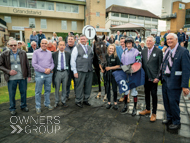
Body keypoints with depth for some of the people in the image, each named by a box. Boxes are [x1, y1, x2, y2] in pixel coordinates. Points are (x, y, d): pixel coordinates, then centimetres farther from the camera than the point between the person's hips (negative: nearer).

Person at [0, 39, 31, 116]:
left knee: (23, 92, 12)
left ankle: (23, 106, 33)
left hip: (22, 77, 1)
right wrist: (8, 71, -13)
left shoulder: (23, 53, 2)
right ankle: (12, 108, 29)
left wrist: (29, 75, 3)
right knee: (12, 94, 9)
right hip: (11, 78, -1)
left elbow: (27, 65, 4)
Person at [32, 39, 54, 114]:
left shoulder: (49, 53, 10)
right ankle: (38, 106, 16)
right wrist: (44, 70, -14)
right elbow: (34, 64, -9)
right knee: (38, 91, 3)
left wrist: (50, 69, -10)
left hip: (49, 74, 4)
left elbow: (52, 63, 10)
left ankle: (47, 103, 28)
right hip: (39, 74, -3)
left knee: (48, 90, 13)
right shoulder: (36, 52, -1)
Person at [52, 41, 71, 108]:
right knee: (57, 88, 7)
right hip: (57, 73, -1)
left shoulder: (68, 54, 6)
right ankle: (56, 102, 22)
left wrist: (68, 71, 3)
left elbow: (69, 63, 9)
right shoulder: (54, 54, 1)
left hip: (65, 72, 2)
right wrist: (53, 71, -4)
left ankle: (63, 101, 24)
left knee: (64, 88, 10)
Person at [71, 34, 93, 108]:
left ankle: (85, 100, 30)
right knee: (80, 86, 2)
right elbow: (73, 60, -5)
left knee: (88, 86, 12)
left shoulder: (90, 48, 12)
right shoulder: (76, 48, -2)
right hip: (80, 71, -4)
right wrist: (75, 71, -9)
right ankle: (78, 101, 19)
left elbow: (93, 57, 14)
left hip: (89, 71, 5)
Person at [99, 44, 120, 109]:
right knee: (107, 89, 10)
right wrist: (101, 69, 1)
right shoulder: (105, 56, 3)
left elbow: (118, 66, -8)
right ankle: (109, 102, 24)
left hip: (113, 74, -2)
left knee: (114, 89, 2)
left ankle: (115, 103, 18)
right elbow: (100, 63, 16)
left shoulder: (115, 57, -3)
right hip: (106, 74, 3)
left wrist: (110, 68, -14)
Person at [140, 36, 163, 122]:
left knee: (154, 94, 4)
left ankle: (154, 113, 18)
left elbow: (160, 65, -8)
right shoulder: (143, 51, 8)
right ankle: (147, 109, 32)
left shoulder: (158, 51, -6)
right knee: (146, 93, 15)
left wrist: (157, 77, -13)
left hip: (153, 77, -4)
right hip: (145, 77, 5)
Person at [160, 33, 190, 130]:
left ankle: (176, 122, 25)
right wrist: (161, 77, 9)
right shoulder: (167, 51, 10)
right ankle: (169, 118, 37)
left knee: (173, 102, 3)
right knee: (166, 101, 17)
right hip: (165, 80, 7)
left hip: (174, 81, -7)